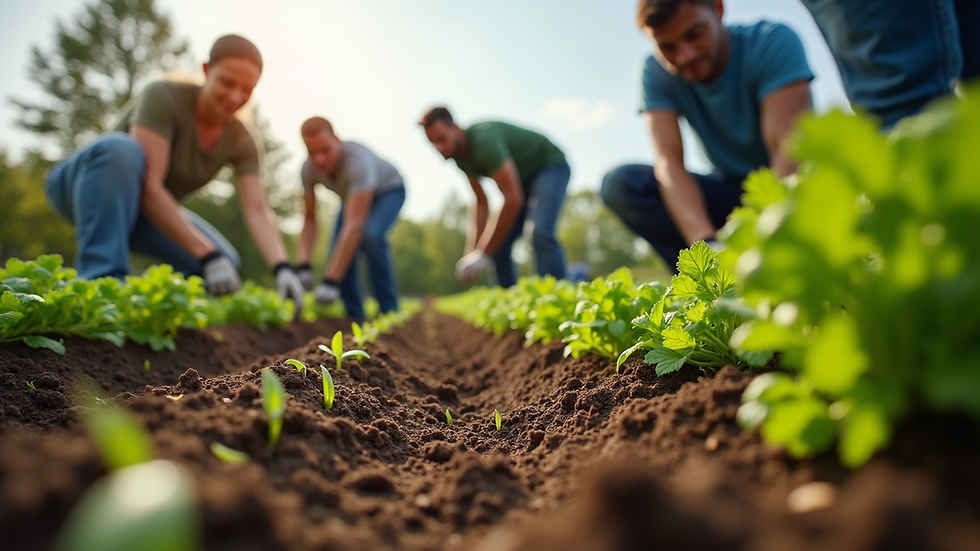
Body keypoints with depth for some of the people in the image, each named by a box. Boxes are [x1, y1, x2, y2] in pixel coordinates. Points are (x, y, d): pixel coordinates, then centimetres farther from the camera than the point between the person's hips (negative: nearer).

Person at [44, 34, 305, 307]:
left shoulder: (241, 142, -12)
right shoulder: (163, 96, -26)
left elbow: (257, 210, -22)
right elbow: (148, 187, -35)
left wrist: (282, 267, -40)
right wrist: (207, 256, -41)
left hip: (134, 211, 5)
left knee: (225, 260, -15)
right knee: (121, 146, -38)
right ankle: (100, 278, -37)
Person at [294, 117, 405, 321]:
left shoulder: (357, 161, -42)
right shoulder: (309, 169, -24)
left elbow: (354, 225, -47)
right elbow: (310, 218, -13)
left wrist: (331, 281, -50)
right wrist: (303, 264, -28)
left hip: (387, 190, -5)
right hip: (355, 195, 5)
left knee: (371, 235, -33)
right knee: (340, 254, -11)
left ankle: (389, 311, -20)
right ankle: (356, 317, 8)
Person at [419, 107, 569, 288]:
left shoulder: (483, 140, -32)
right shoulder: (459, 154, -5)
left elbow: (513, 200, -36)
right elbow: (481, 202, 2)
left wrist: (484, 254, -32)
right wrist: (473, 251, -9)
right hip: (523, 179, 8)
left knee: (540, 233, -32)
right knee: (498, 247, -3)